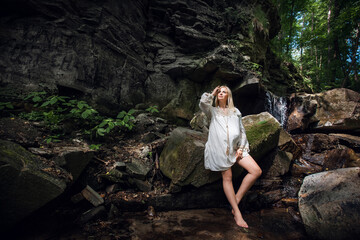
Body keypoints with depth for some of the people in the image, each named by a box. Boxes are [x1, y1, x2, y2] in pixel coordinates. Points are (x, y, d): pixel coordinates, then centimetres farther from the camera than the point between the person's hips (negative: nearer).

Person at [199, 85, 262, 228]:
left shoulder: (235, 112, 21)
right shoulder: (213, 111, 13)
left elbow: (242, 131, 18)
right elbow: (203, 103, -10)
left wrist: (241, 147, 4)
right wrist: (212, 93, 6)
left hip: (236, 148, 4)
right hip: (219, 148, -3)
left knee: (256, 171, -8)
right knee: (227, 178, -4)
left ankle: (236, 200, 1)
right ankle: (237, 213, 6)